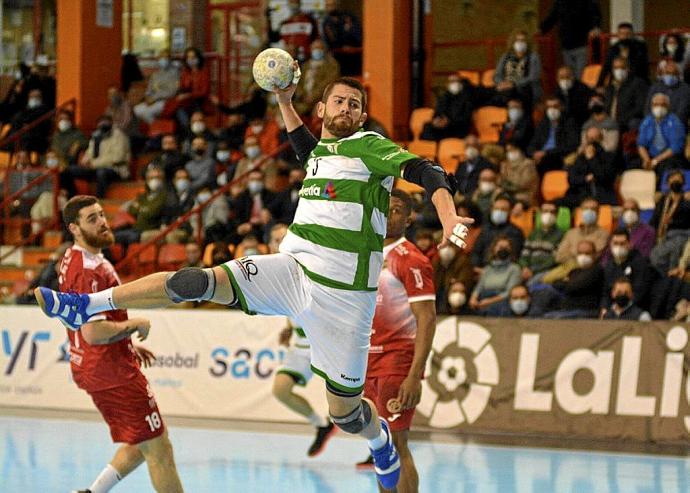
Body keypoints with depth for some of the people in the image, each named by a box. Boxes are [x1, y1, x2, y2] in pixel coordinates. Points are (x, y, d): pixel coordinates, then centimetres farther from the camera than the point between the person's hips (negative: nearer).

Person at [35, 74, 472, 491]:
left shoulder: (369, 145, -3)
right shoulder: (322, 149, 16)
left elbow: (427, 171, -16)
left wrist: (448, 216, -33)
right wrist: (285, 100, 37)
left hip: (342, 296, -5)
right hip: (292, 269, 5)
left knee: (345, 411, 1)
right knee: (193, 282, -13)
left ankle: (381, 440, 37)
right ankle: (86, 305, -4)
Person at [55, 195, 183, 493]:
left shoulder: (72, 261, 11)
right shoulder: (89, 270, -21)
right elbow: (94, 333, -28)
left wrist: (128, 345, 20)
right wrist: (136, 325, -14)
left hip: (91, 367, 10)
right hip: (112, 371, -10)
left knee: (141, 445, 20)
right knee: (159, 450, -5)